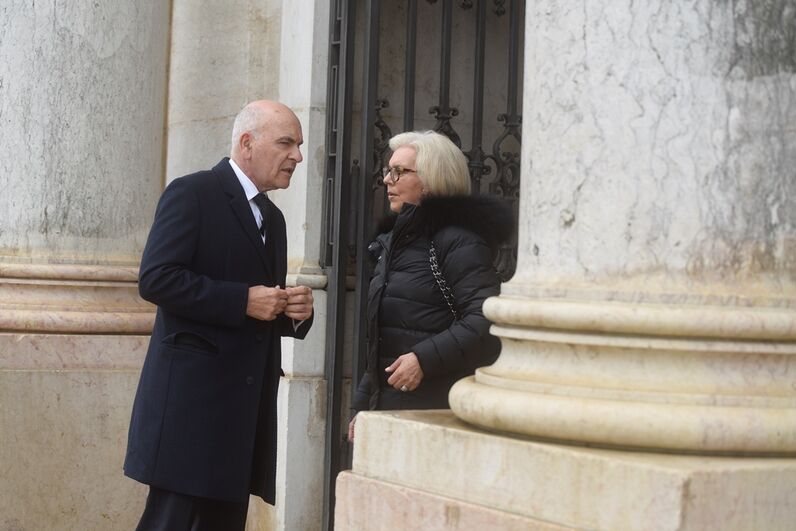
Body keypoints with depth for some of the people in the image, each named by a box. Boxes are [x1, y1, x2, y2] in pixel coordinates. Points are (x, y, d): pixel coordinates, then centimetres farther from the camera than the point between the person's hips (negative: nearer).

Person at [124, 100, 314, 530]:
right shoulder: (192, 194, -5)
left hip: (246, 402, 8)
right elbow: (155, 279, -16)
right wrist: (243, 300, -18)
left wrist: (294, 311, 4)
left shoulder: (272, 218, 20)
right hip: (192, 397, -8)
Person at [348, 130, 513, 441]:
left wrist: (425, 359, -23)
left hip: (436, 410, -9)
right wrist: (362, 404, 23)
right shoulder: (397, 240, 19)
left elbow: (485, 320, -22)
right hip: (387, 405, 9)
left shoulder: (457, 241, -10)